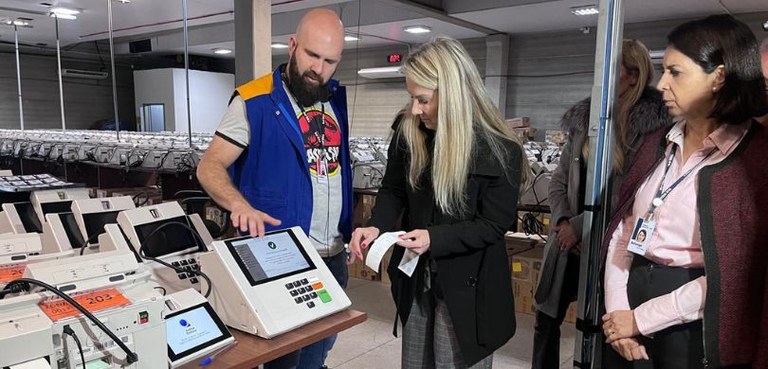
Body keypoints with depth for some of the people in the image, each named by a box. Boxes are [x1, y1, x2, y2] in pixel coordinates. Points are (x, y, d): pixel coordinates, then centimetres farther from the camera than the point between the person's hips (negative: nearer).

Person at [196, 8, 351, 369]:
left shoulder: (338, 99, 5)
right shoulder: (254, 101, -13)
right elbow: (209, 166, -14)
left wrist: (349, 231, 9)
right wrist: (241, 205, -34)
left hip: (334, 255, 6)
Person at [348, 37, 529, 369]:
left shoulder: (500, 152, -19)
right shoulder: (408, 133, -7)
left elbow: (493, 225, -15)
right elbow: (393, 190, 3)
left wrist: (435, 238, -27)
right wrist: (377, 226, -16)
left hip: (467, 286, -4)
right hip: (415, 278, 5)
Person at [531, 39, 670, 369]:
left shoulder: (651, 125, -11)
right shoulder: (584, 117, 5)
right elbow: (560, 176, 7)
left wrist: (580, 225, -14)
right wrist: (562, 221, -8)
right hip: (568, 240, 5)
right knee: (547, 318, 14)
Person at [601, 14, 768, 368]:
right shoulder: (658, 144, 7)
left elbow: (732, 275, -16)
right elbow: (623, 229, 5)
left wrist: (640, 319, -13)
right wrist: (617, 309, -7)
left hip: (691, 329, -5)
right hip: (630, 296, 5)